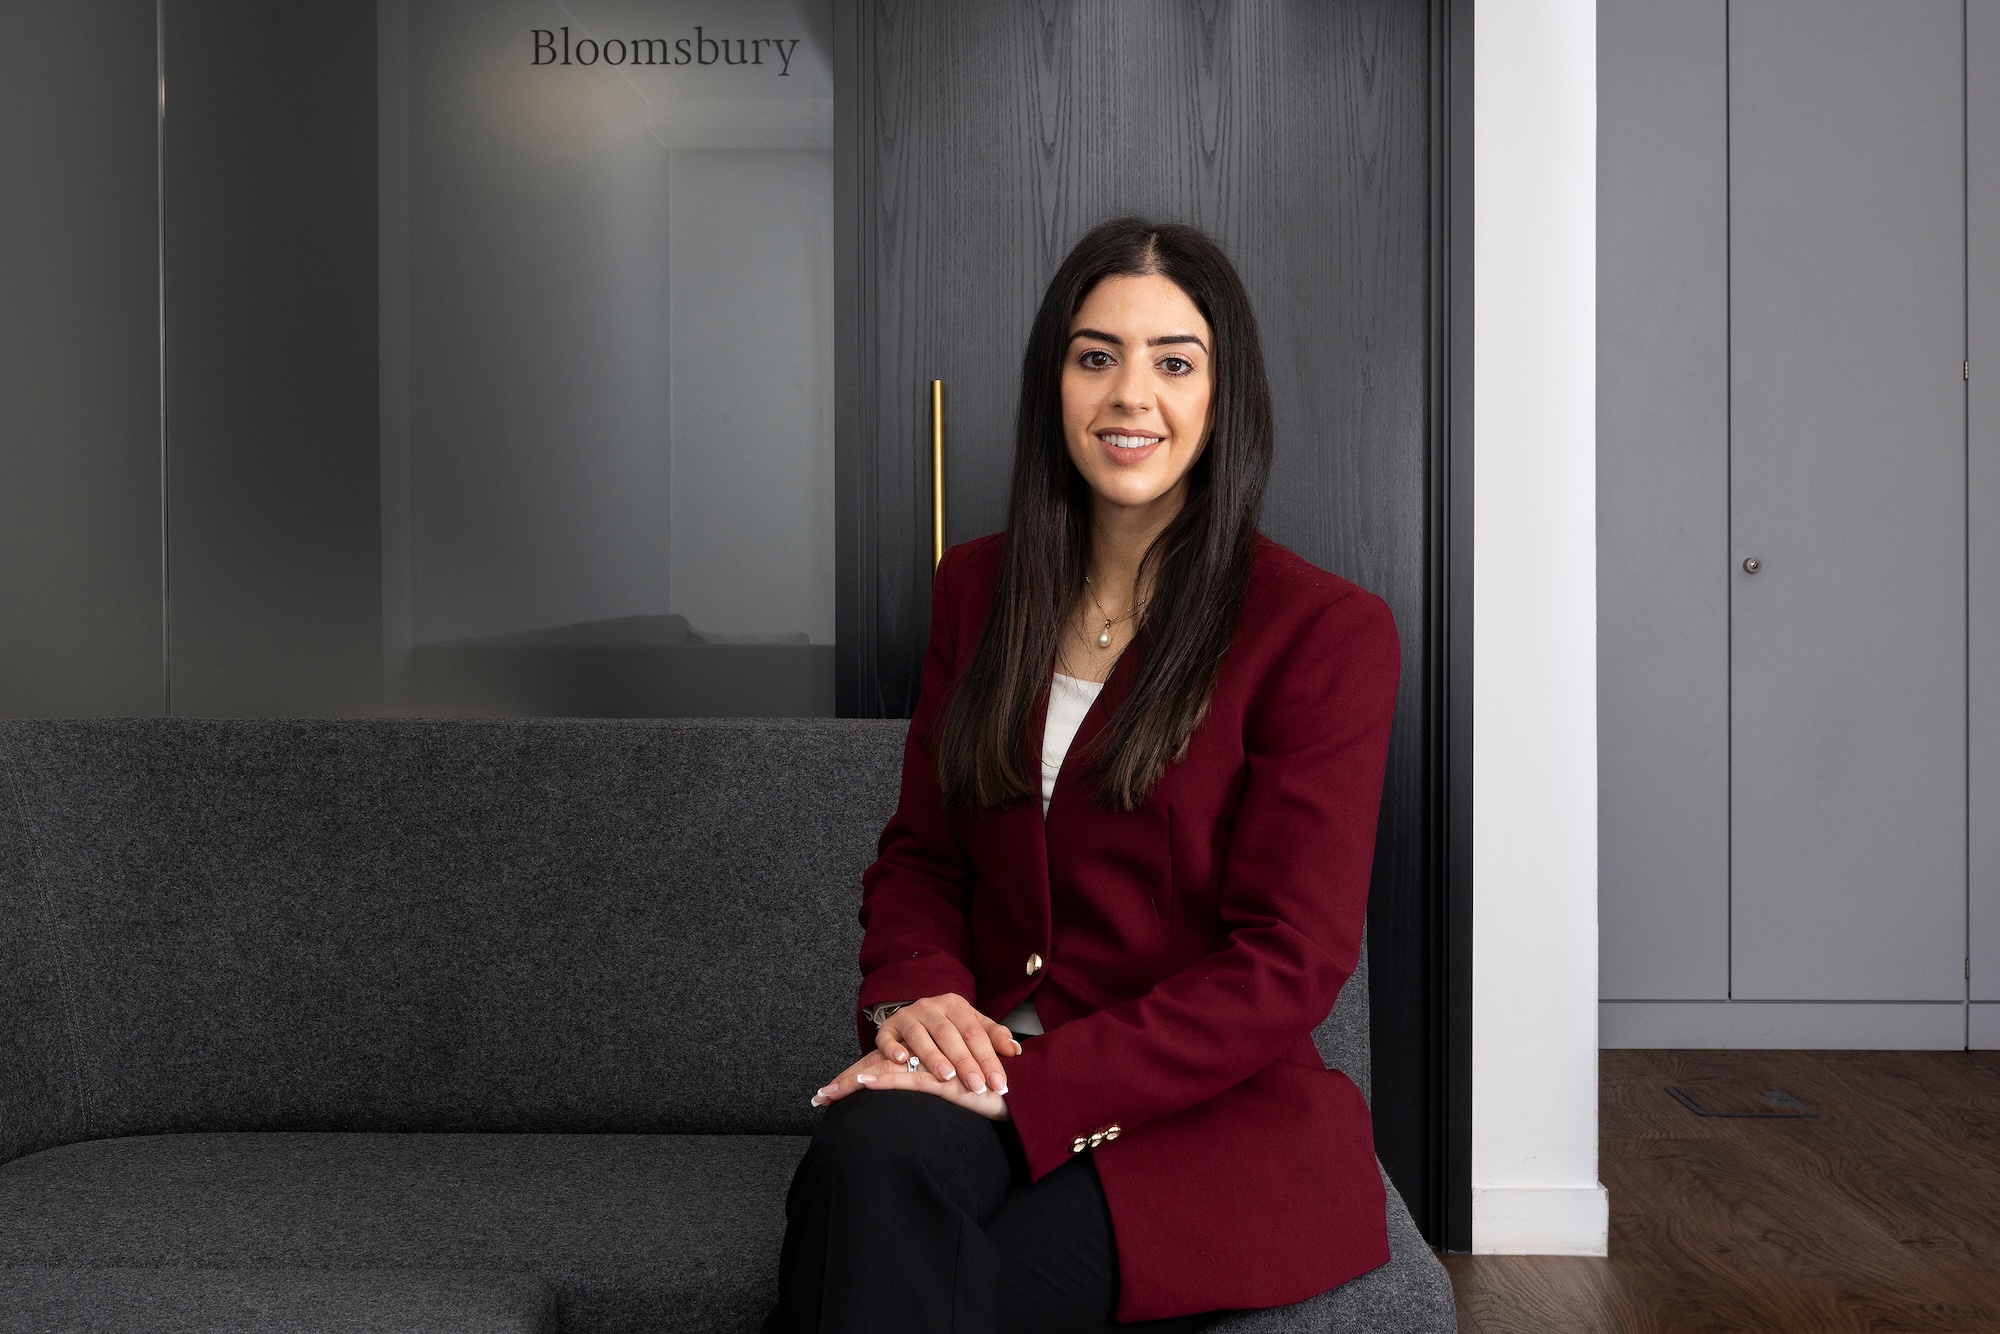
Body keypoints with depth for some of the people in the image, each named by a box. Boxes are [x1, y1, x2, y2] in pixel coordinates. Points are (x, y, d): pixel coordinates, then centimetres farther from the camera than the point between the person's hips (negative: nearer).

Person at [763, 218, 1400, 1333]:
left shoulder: (1326, 633, -4)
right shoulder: (981, 589, 13)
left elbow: (1288, 964, -10)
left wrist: (1026, 1086, -20)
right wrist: (916, 992, -9)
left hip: (1217, 1119, -4)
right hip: (996, 1081, 4)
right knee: (873, 1154, -33)